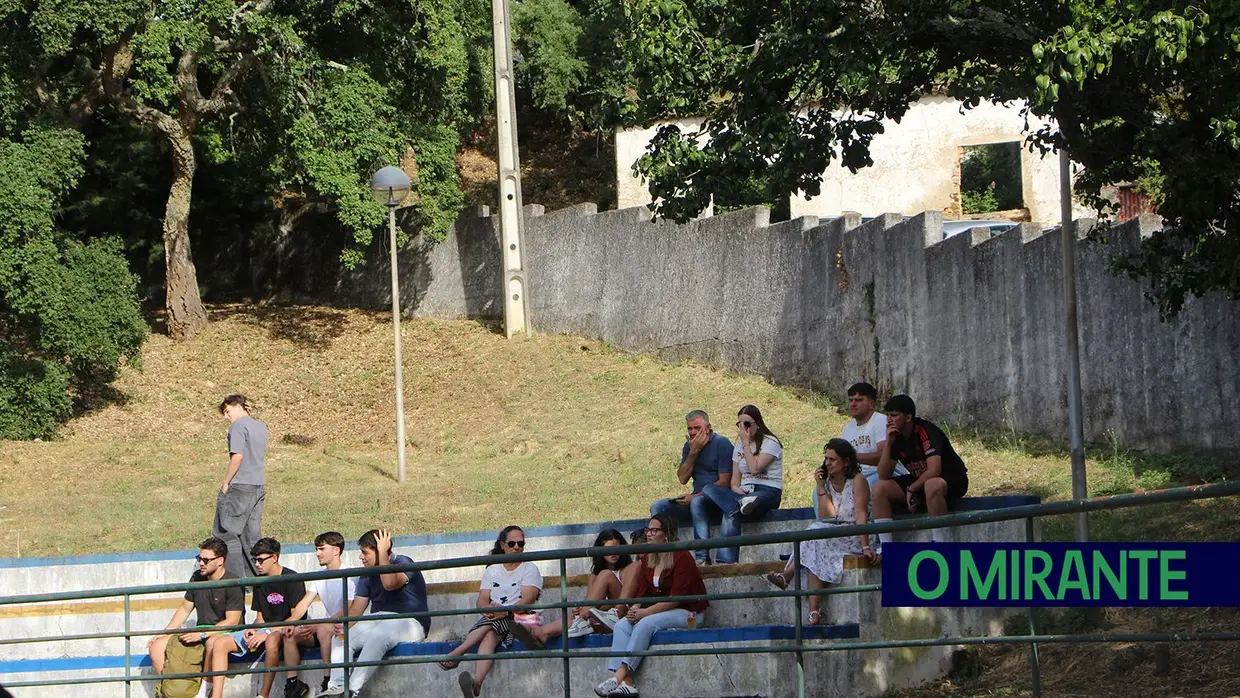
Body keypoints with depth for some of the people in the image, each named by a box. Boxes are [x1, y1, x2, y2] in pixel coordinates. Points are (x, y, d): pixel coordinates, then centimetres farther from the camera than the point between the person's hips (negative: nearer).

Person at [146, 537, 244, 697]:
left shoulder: (233, 584, -12)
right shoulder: (197, 578, 10)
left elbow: (232, 621, -18)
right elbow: (185, 609, 19)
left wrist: (202, 634, -26)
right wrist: (165, 633, 7)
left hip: (227, 632, -7)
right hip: (201, 631, 7)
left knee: (212, 643, -44)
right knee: (156, 646, -10)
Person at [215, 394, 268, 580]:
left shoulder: (238, 426, -10)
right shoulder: (261, 426, 15)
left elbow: (237, 456, -17)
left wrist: (226, 483, -11)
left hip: (240, 486, -8)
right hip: (259, 486, 8)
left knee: (226, 532, -3)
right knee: (252, 534, 10)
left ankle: (236, 578, -8)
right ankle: (256, 578, 9)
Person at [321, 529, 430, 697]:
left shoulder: (404, 563, -6)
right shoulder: (367, 574, 15)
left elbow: (390, 583, -28)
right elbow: (356, 609, 10)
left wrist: (383, 552, -17)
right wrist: (343, 626, -9)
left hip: (409, 622, -8)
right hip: (377, 621, 8)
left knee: (376, 637, -37)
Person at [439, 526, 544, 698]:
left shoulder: (529, 569, 10)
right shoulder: (492, 570, 22)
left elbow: (527, 600, -7)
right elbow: (482, 601, 11)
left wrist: (505, 611, -25)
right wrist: (488, 609, -16)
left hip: (517, 618, -2)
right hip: (491, 620, 2)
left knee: (491, 625, -37)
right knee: (489, 637, -34)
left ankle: (457, 653, -46)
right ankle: (476, 684, -59)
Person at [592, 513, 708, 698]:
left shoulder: (681, 558, -13)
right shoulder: (647, 560, 11)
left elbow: (676, 598, -19)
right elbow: (642, 591, 9)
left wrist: (645, 612, -23)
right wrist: (635, 609, -14)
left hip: (686, 613, -7)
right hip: (659, 611, 7)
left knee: (646, 624, -32)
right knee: (622, 625, -16)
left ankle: (621, 674, -36)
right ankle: (626, 682, -33)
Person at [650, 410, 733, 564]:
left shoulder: (721, 444, -8)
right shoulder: (689, 446, 12)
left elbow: (724, 482, -13)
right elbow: (683, 479, 2)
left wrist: (695, 496, -17)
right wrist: (693, 452, -8)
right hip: (696, 497, 7)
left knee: (697, 503, -39)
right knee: (657, 507, -9)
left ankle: (702, 557, -43)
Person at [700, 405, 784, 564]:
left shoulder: (770, 443, 0)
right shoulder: (739, 445, 22)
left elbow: (755, 468, -15)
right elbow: (735, 478, 15)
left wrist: (746, 443, -10)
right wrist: (736, 488, -10)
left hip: (768, 491, -7)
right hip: (744, 492, 7)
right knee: (708, 489, -28)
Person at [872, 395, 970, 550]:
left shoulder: (926, 432, -21)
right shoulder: (896, 437, 0)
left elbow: (934, 470, -31)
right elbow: (883, 476, -5)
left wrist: (911, 489, -18)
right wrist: (888, 444, -15)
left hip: (953, 480, -8)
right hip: (919, 481, 8)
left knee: (932, 485, -42)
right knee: (880, 489, -8)